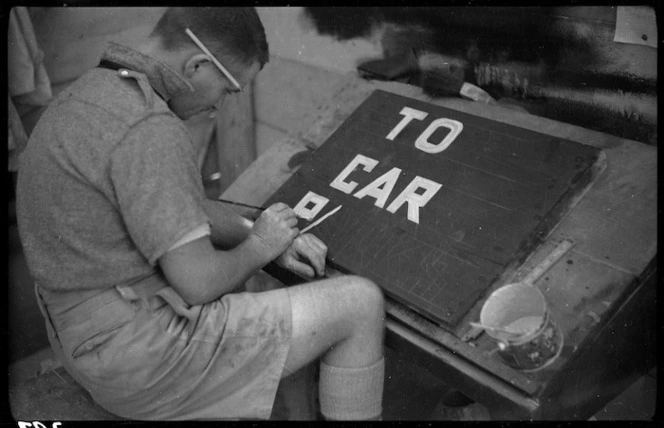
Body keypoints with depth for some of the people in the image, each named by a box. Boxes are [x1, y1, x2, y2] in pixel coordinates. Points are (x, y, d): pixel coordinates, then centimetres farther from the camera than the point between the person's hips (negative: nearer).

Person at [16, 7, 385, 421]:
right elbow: (199, 283, -25)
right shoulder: (149, 131, -26)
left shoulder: (94, 95, 7)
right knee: (360, 304, -5)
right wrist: (259, 246, -5)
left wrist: (275, 239, 5)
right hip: (150, 359, -10)